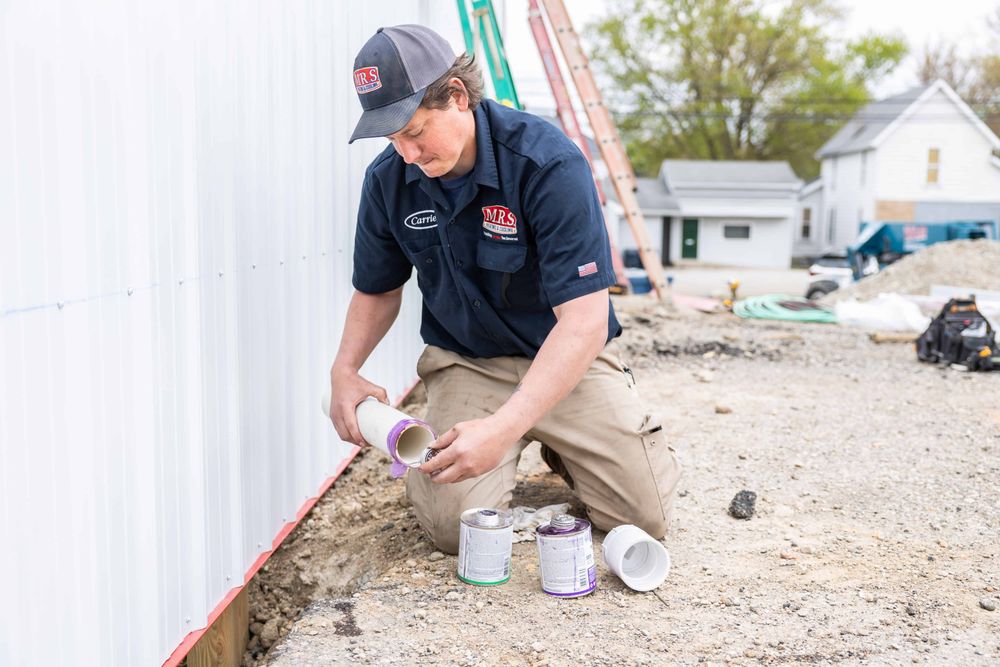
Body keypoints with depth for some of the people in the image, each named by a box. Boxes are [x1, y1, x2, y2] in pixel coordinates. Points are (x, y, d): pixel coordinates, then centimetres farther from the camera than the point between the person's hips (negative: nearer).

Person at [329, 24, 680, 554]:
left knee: (646, 513, -13)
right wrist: (345, 369, -11)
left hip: (569, 360, -2)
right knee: (454, 525, -19)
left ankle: (558, 449, 18)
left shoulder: (549, 163, -25)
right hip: (465, 364, 2)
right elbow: (377, 290, 9)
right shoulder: (387, 179, -9)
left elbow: (585, 321, -29)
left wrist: (504, 426, -39)